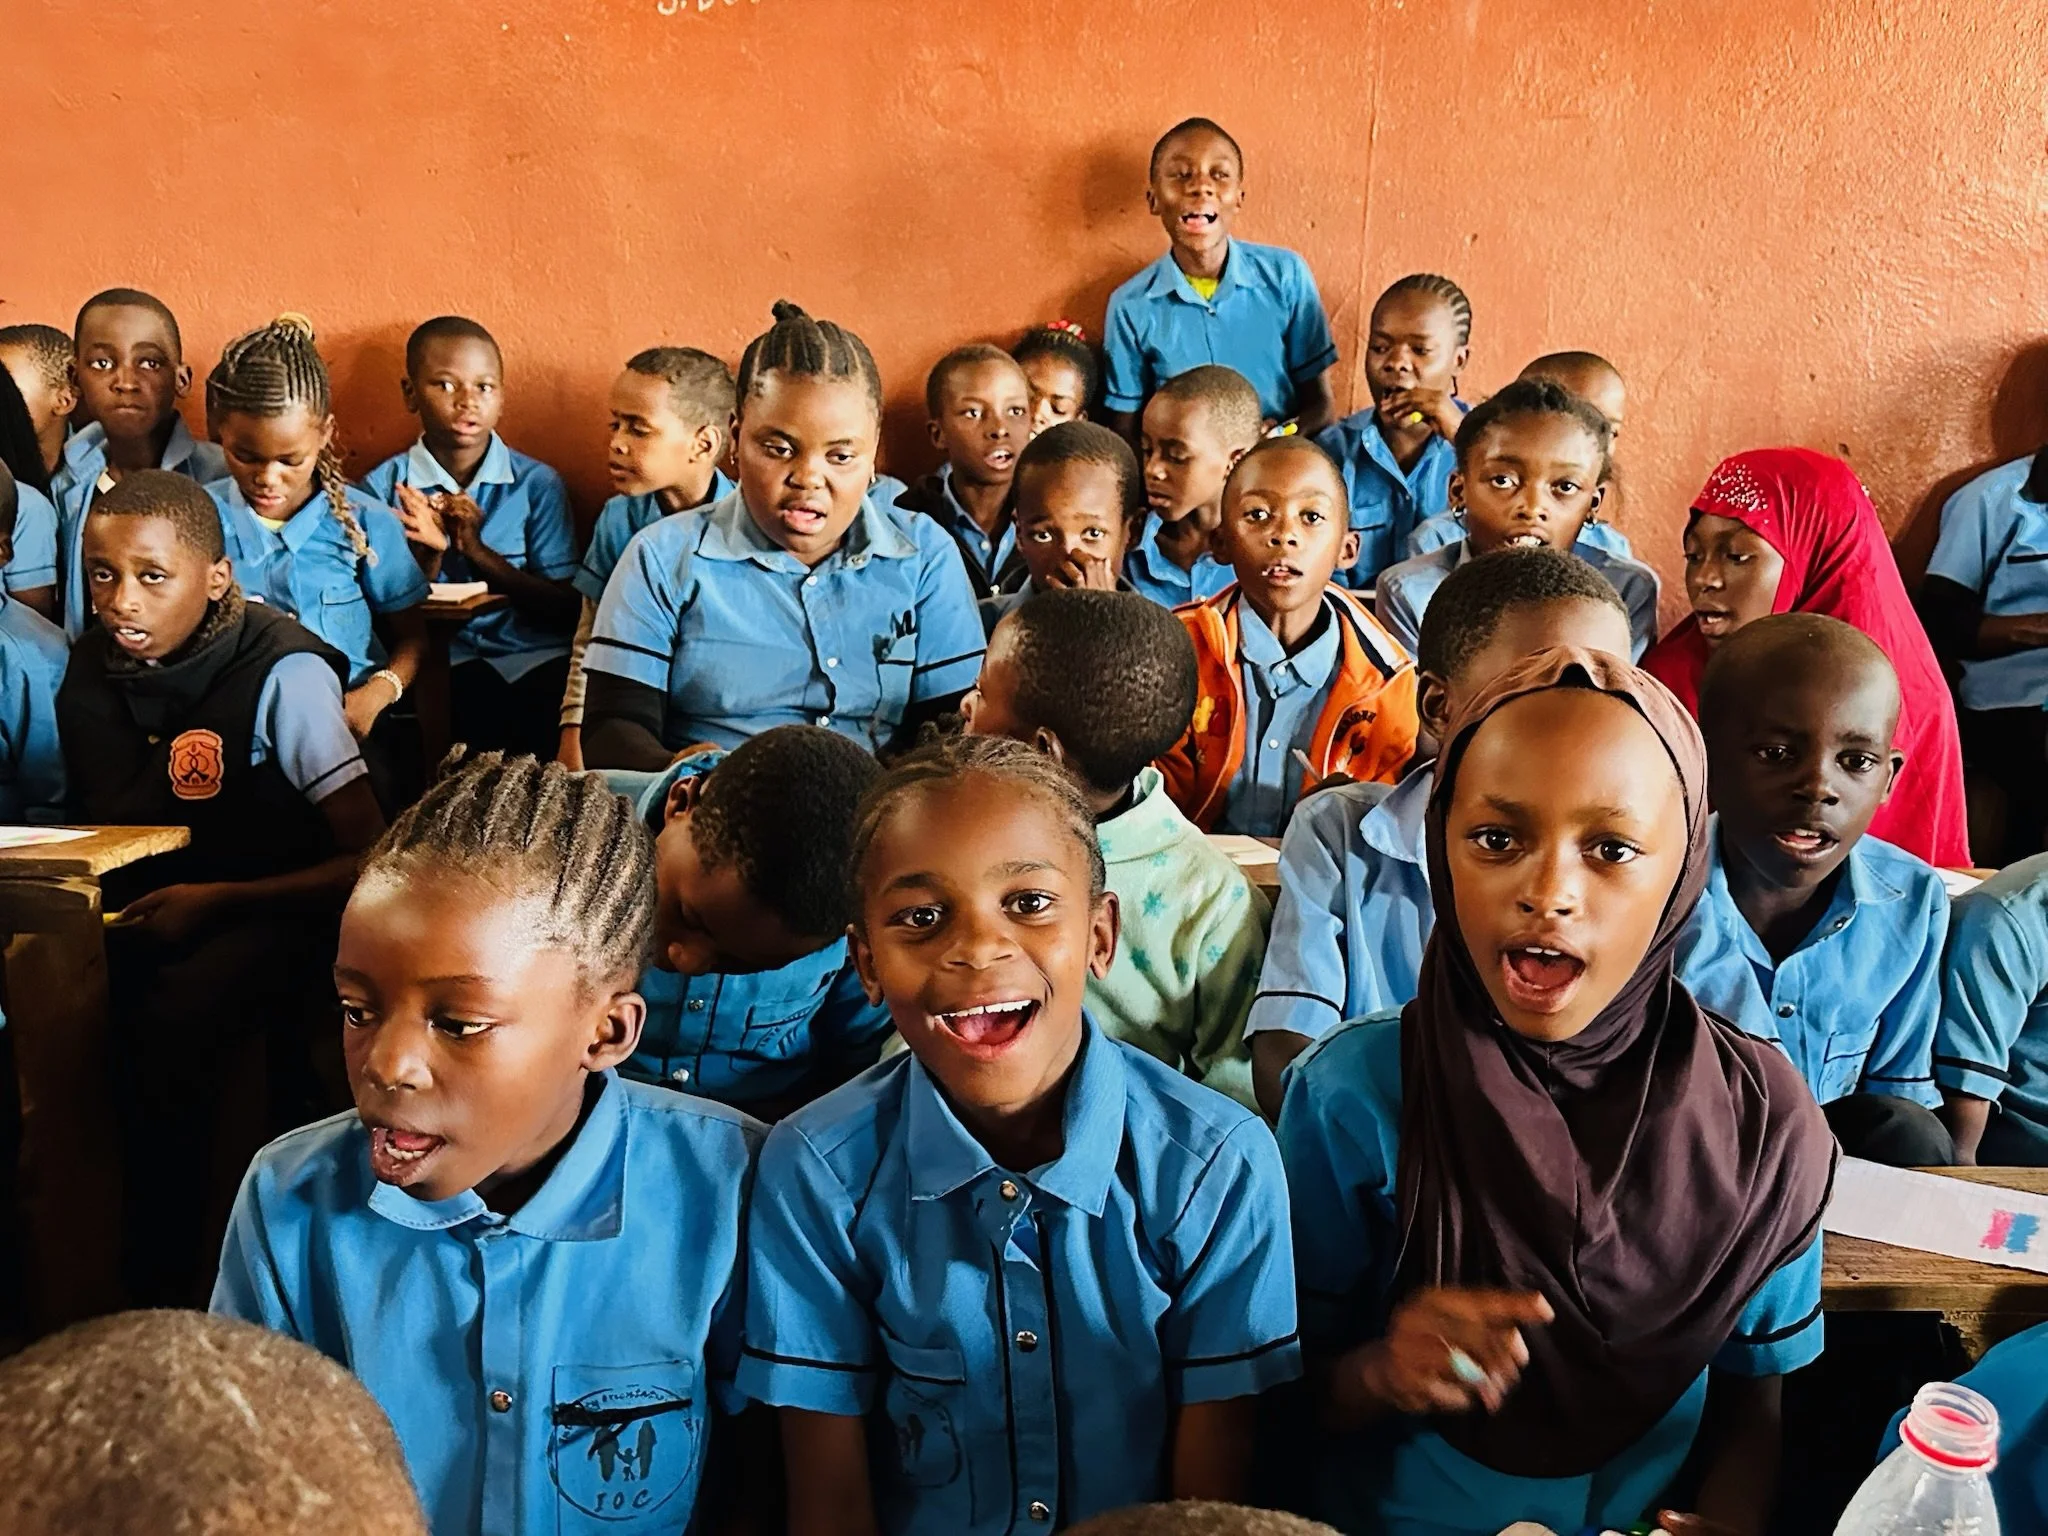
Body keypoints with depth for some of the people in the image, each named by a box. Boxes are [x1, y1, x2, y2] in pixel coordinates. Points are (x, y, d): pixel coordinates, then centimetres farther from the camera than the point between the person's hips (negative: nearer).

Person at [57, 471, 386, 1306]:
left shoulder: (282, 676, -13)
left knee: (171, 1022, -35)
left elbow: (372, 861, -15)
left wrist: (217, 902, -20)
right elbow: (86, 823, 20)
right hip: (131, 914, 5)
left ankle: (163, 1284, -14)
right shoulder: (87, 671, 5)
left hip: (262, 914, -5)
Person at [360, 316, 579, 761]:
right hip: (439, 661, 0)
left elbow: (564, 611, -1)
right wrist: (426, 556, -13)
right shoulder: (383, 487, 6)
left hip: (535, 656, 1)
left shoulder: (538, 484, 5)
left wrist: (478, 550, -11)